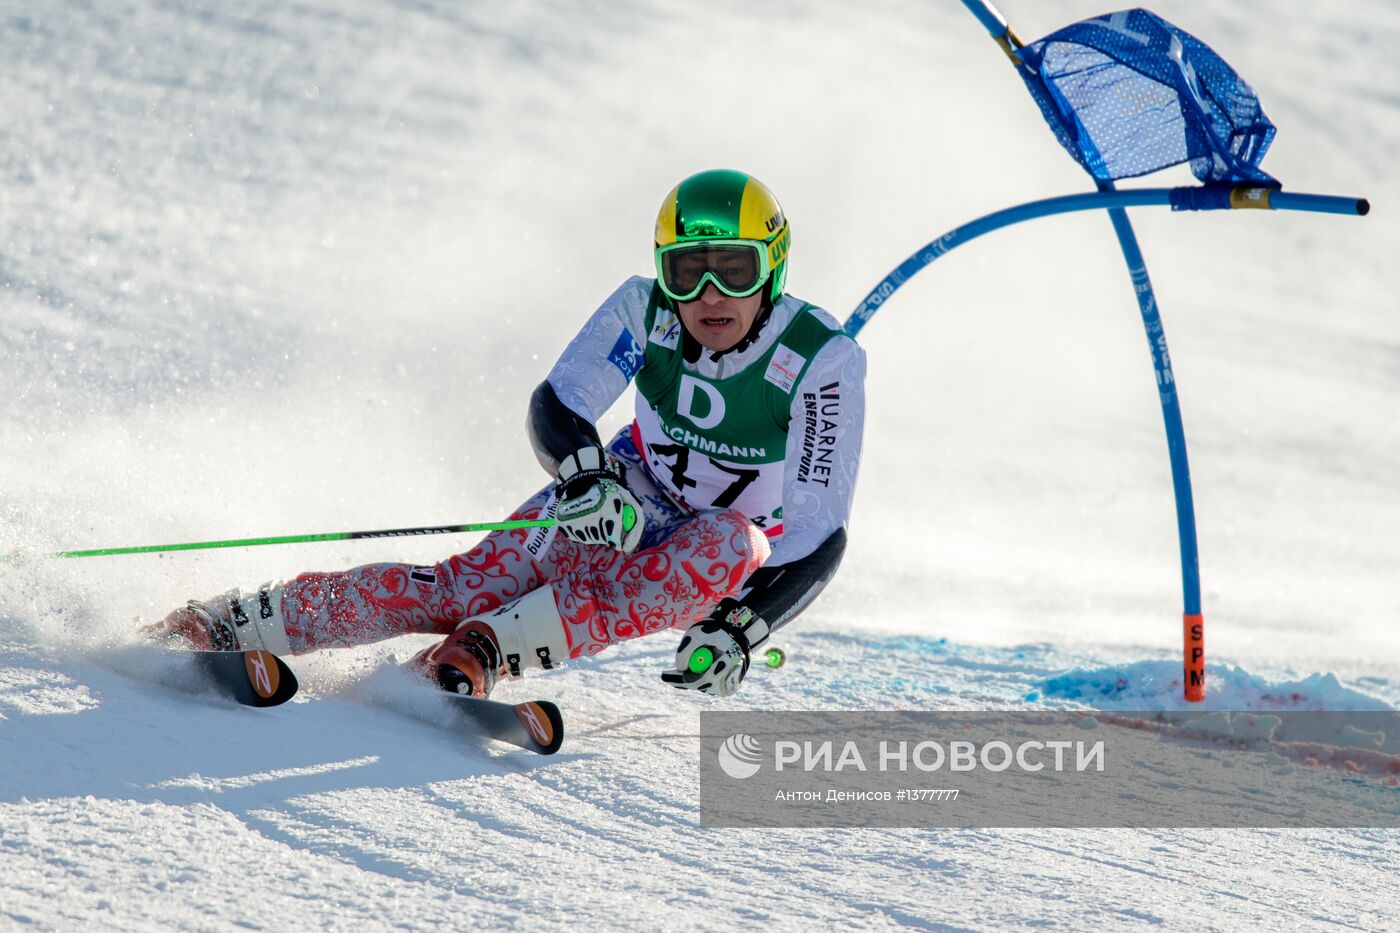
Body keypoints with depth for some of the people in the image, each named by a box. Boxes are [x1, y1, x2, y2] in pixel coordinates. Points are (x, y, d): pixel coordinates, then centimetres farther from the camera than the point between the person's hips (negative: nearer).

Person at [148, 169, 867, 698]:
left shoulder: (822, 360, -23)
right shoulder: (644, 312, -14)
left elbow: (819, 536, -23)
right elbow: (556, 407, -13)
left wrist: (743, 629, -36)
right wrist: (584, 476, -35)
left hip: (736, 554, -2)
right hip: (628, 509, 2)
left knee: (722, 548, -38)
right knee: (466, 586, -21)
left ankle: (480, 652, -47)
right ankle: (227, 626, -20)